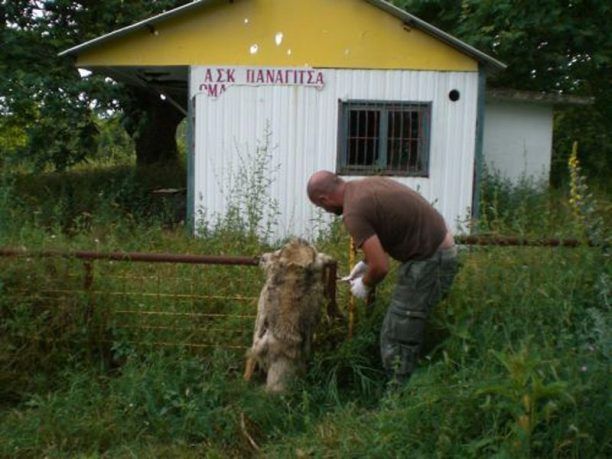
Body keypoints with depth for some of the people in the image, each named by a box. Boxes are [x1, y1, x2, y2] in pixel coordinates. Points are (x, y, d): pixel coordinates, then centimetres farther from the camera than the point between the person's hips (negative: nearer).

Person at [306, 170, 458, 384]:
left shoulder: (353, 212, -18)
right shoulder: (367, 184, 9)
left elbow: (381, 267, -20)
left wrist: (365, 285, 2)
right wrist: (365, 263, 24)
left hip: (429, 260, -10)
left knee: (395, 341, -1)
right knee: (409, 333, 18)